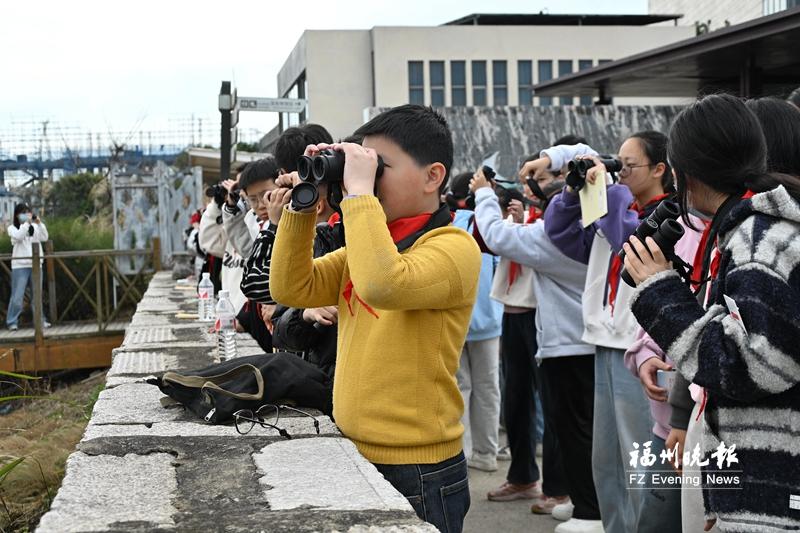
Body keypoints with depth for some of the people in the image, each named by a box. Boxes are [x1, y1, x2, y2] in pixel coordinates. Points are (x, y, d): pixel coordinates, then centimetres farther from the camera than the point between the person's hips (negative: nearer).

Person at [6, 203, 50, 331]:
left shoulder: (35, 227, 10)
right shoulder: (12, 228, 3)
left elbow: (45, 238, -3)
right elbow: (18, 236, -17)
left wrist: (39, 223, -12)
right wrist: (27, 222, -19)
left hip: (35, 265, 3)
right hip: (20, 266, -3)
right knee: (17, 296, -4)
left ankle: (40, 320, 15)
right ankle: (12, 322, 1)